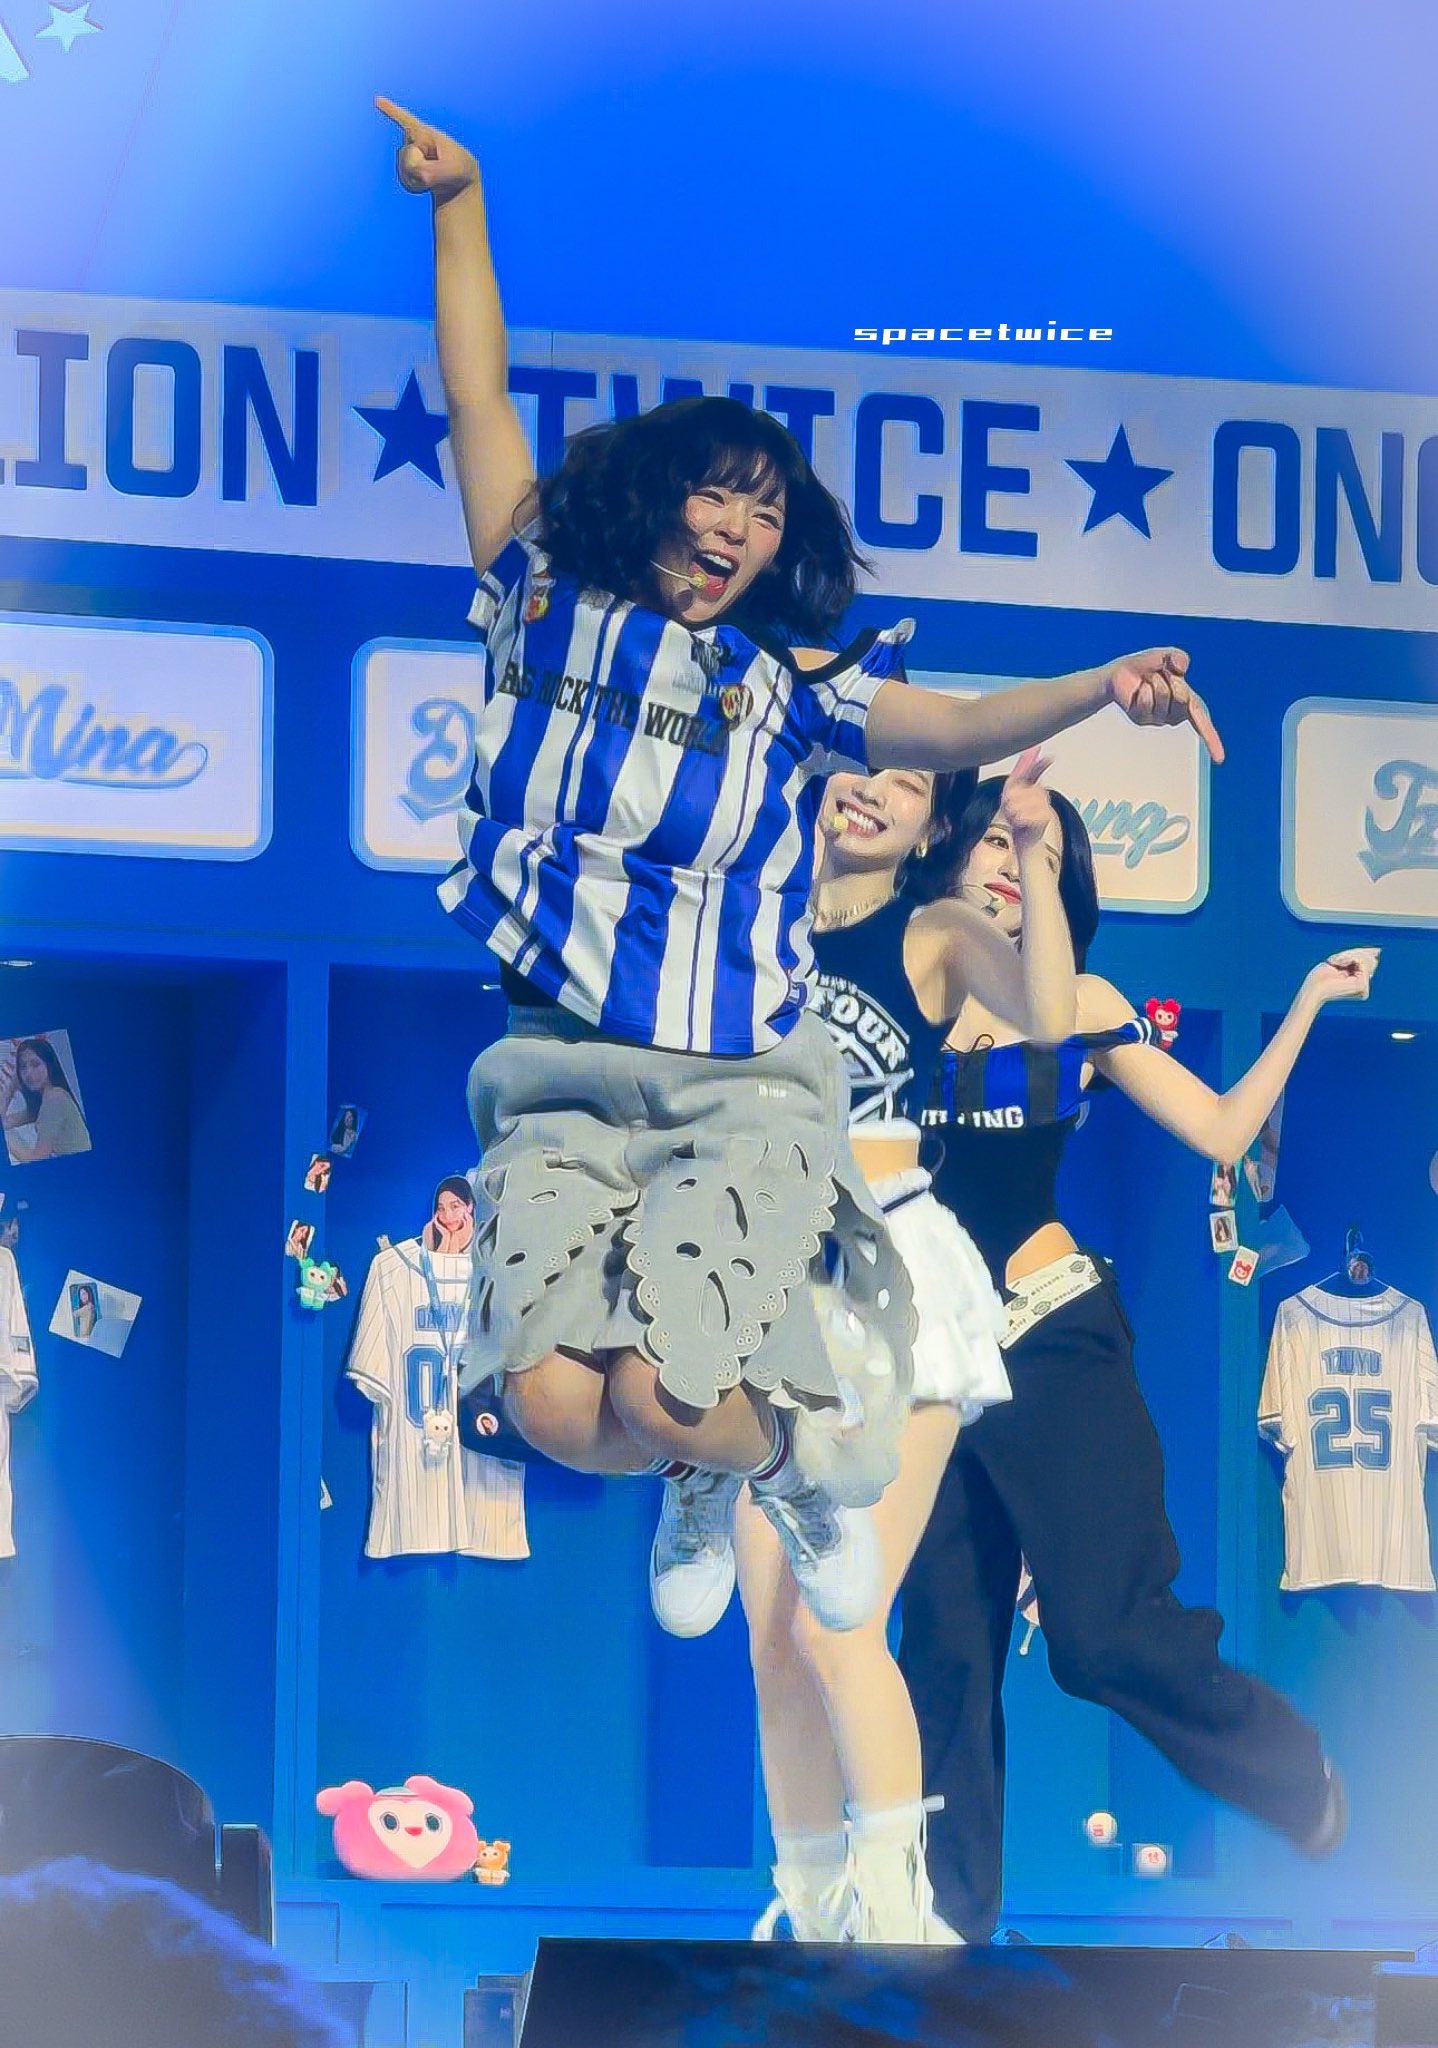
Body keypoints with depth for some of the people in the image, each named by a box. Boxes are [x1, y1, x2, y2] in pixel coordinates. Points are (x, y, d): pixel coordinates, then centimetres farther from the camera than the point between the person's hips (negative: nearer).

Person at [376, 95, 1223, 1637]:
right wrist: (460, 205, 10)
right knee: (555, 1403, -24)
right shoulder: (550, 611, 12)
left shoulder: (787, 683, 10)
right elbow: (476, 396, 14)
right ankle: (700, 1479, 14)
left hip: (743, 1093, -1)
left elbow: (954, 728, -7)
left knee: (659, 1388, -26)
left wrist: (1103, 688, -25)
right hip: (562, 1088, 1)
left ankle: (802, 1463, 12)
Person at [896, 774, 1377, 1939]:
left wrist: (1310, 1000, 6)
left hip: (1052, 1341, -2)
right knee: (946, 1650, 2)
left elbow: (1223, 1132, 6)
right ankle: (949, 1918, 10)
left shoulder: (1084, 1006, 7)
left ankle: (1301, 1781, 14)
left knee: (1106, 1632, -9)